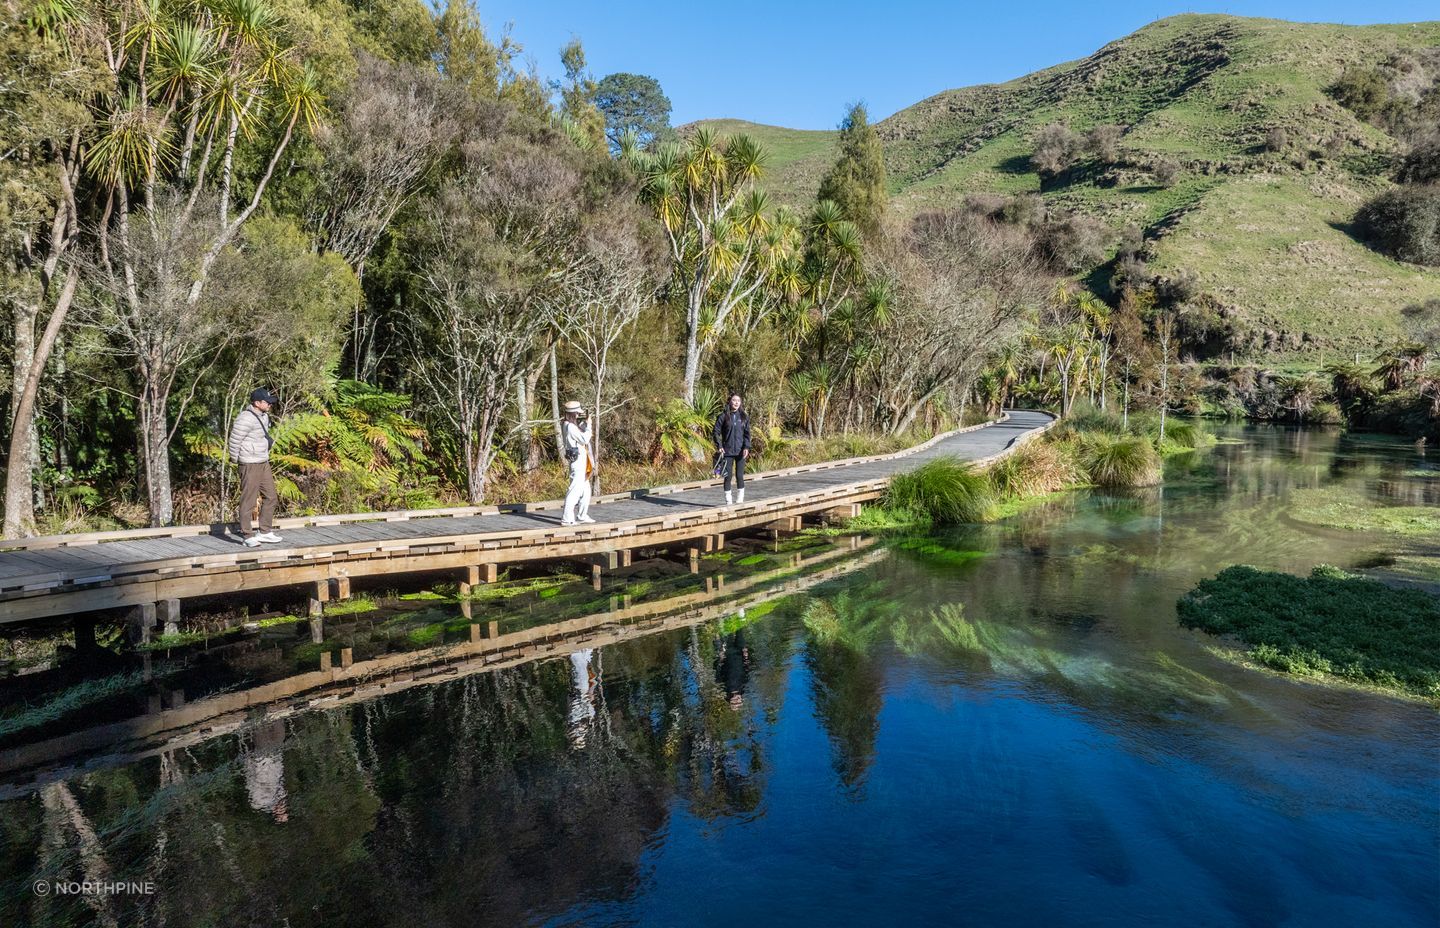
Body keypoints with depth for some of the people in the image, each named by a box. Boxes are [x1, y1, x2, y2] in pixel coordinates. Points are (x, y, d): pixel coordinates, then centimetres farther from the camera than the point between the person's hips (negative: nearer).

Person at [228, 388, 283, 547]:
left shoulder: (264, 416, 9)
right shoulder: (246, 418, -19)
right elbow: (234, 441, -16)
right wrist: (236, 459, -5)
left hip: (264, 463, 9)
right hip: (250, 465, -9)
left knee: (270, 497, 13)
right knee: (248, 500, -2)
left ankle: (265, 532, 21)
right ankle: (248, 536, 4)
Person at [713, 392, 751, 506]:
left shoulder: (744, 416, 5)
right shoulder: (723, 416, 0)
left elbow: (747, 433, 3)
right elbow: (716, 431, 0)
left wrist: (746, 447, -8)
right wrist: (719, 446, -11)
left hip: (741, 451, 1)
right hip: (727, 451, -1)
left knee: (739, 475, 2)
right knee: (728, 476, 1)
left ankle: (740, 498, 13)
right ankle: (728, 499, 9)